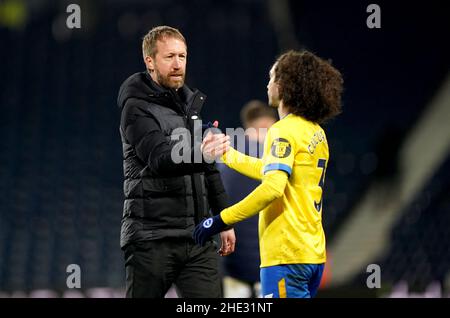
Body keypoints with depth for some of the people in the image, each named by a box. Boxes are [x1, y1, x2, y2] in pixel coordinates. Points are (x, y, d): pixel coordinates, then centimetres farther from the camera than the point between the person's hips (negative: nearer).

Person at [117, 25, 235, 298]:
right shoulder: (137, 108, -7)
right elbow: (160, 159, -25)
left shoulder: (191, 103, 17)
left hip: (197, 238, 6)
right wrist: (200, 153, -43)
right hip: (152, 237, -6)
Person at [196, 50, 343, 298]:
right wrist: (226, 153, 34)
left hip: (287, 254, -9)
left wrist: (221, 220, -23)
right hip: (313, 253, 9)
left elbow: (273, 187, -25)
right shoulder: (315, 131, 16)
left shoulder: (284, 131, -12)